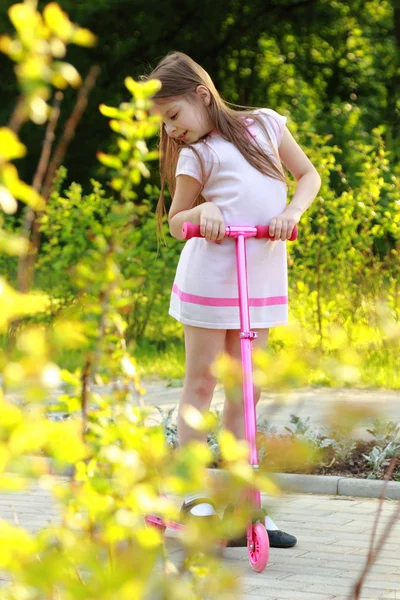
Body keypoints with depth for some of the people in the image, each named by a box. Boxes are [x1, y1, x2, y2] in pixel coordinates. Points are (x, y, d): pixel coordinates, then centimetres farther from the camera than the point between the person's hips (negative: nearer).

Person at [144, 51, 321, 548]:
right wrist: (202, 210, -14)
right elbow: (175, 222, 7)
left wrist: (292, 212, -7)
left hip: (262, 278, 3)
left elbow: (308, 175, 11)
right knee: (201, 383, 0)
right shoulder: (196, 155, 2)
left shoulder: (265, 123, 8)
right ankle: (193, 498, 5)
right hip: (210, 276, -3)